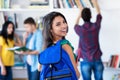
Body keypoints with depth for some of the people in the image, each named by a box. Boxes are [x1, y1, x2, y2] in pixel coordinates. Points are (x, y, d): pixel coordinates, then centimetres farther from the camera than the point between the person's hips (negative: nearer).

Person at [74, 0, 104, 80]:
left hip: (85, 61, -1)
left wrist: (80, 13, 31)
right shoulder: (96, 26, -5)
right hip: (97, 60, 2)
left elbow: (76, 25, 18)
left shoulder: (80, 29, -9)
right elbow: (99, 14, 16)